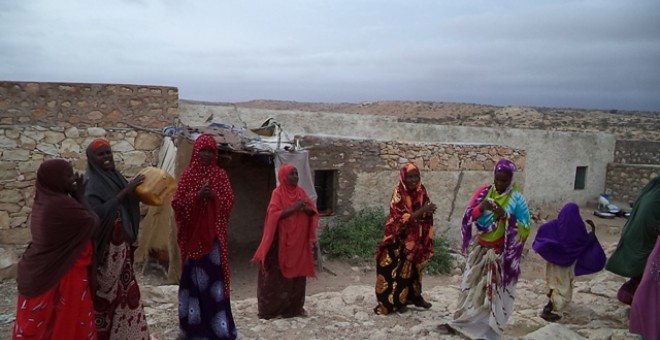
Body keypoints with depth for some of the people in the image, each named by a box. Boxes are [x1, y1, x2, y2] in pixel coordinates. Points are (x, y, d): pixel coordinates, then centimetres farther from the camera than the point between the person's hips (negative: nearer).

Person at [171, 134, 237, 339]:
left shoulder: (220, 175, 5)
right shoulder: (188, 175, 3)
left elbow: (230, 202, 1)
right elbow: (177, 203, -3)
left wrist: (213, 196, -16)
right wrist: (197, 195, -17)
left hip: (214, 233, 0)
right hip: (193, 233, 0)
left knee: (214, 274, -1)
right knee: (194, 275, 5)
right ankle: (194, 321, 19)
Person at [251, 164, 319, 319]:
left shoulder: (300, 192, 10)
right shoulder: (278, 193, -7)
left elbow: (314, 211, 8)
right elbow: (274, 215, -18)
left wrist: (306, 208, -13)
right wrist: (294, 208, -23)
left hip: (299, 241, 6)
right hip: (281, 241, -6)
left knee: (297, 274, 9)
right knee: (277, 275, -1)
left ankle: (295, 307, 20)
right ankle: (270, 309, 9)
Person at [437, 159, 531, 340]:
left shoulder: (518, 200, -10)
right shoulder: (483, 192, -1)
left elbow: (524, 230, -15)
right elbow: (467, 218, -4)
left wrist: (504, 216, -27)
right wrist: (480, 208, -24)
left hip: (502, 254, -4)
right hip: (479, 250, 4)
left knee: (495, 293, 1)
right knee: (470, 286, 14)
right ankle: (460, 322, 28)